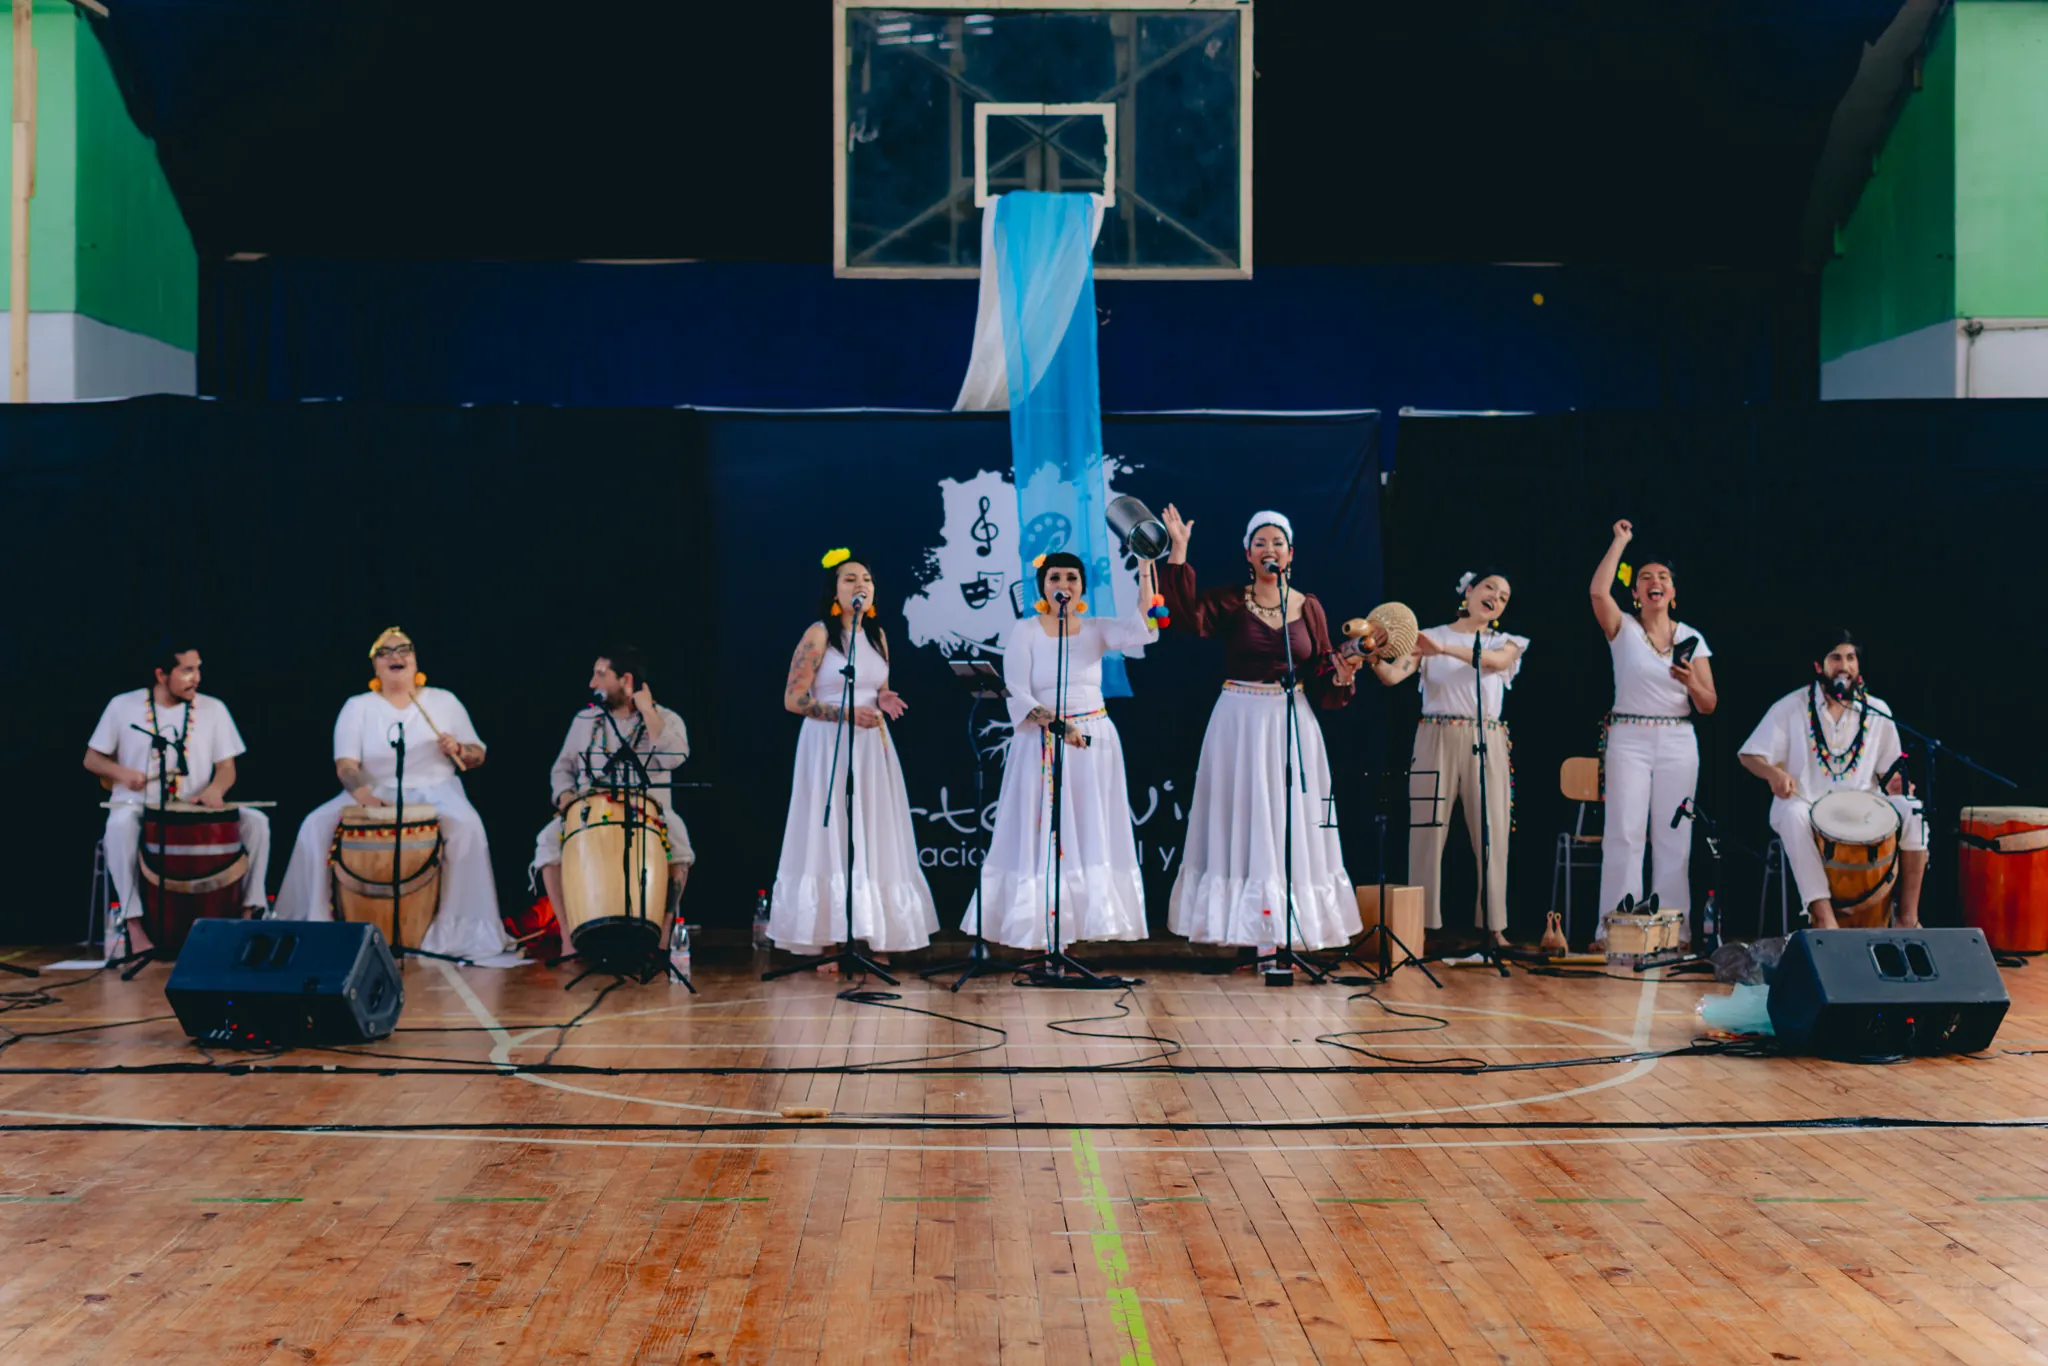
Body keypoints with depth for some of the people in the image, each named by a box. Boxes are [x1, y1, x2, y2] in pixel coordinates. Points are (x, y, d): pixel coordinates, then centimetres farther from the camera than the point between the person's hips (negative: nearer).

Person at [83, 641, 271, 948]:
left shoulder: (213, 709, 4)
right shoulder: (123, 706, 0)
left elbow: (226, 767, 5)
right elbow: (92, 760, 7)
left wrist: (214, 790, -19)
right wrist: (122, 772, -16)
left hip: (196, 809, 2)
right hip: (138, 806, -2)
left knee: (256, 821, -21)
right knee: (121, 824, -37)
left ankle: (249, 911, -14)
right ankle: (134, 923, -34)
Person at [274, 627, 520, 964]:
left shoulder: (444, 701, 7)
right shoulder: (357, 707, 6)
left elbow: (478, 756, 9)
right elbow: (345, 763, -5)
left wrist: (458, 750, -14)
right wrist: (362, 793, -26)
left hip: (435, 793, -1)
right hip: (375, 794, 1)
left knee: (465, 826, -34)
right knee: (316, 826, -24)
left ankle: (451, 931, -25)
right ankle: (316, 922, -12)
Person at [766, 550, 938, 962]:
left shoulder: (877, 635, 13)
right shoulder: (818, 635, -6)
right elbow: (792, 699, -11)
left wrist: (884, 702, 0)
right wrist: (846, 713, -18)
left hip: (871, 747, 6)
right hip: (829, 745, -6)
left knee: (874, 838, 3)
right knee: (832, 836, -7)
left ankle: (874, 940, 8)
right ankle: (831, 945, -3)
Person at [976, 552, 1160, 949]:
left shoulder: (1096, 629, 6)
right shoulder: (1025, 632, -2)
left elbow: (1142, 626, -12)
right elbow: (1017, 696, -9)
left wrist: (1145, 568, -16)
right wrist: (1058, 723, -22)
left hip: (1095, 741, 3)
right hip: (1041, 745, -3)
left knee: (1091, 833, 5)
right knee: (1044, 834, 0)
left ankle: (1089, 919, 10)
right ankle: (1040, 924, 4)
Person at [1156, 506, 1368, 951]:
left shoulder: (1309, 607, 6)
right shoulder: (1229, 601, 0)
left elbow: (1323, 677, 9)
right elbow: (1187, 614, -20)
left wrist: (1343, 672, -12)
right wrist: (1179, 552, -24)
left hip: (1293, 725, 2)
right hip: (1239, 724, -2)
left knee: (1291, 826, 4)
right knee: (1245, 825, 1)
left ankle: (1288, 935, 11)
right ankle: (1254, 933, 8)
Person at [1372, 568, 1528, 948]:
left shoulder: (1505, 643, 12)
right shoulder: (1430, 637, 7)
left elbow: (1494, 661, -13)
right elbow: (1393, 675, -7)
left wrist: (1444, 649, -27)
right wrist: (1373, 657, -30)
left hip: (1485, 746, 2)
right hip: (1436, 742, -1)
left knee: (1491, 834, 0)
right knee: (1428, 831, -4)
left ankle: (1494, 926, 7)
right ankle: (1423, 925, 1)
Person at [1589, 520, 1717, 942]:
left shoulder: (1691, 638, 9)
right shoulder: (1623, 629, 3)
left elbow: (1709, 706, 7)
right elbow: (1599, 592, -18)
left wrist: (1691, 682, -15)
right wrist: (1620, 541, -8)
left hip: (1678, 743, 2)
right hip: (1628, 740, -2)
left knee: (1673, 837, 1)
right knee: (1624, 833, -9)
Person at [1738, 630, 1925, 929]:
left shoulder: (1877, 712, 7)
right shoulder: (1791, 707, -2)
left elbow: (1889, 767, 14)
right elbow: (1749, 755, -2)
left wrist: (1893, 783, -10)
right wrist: (1774, 773, -24)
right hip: (1805, 802, -3)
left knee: (1912, 810, -25)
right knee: (1793, 816, -39)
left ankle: (1908, 917, -20)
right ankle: (1824, 918, -43)